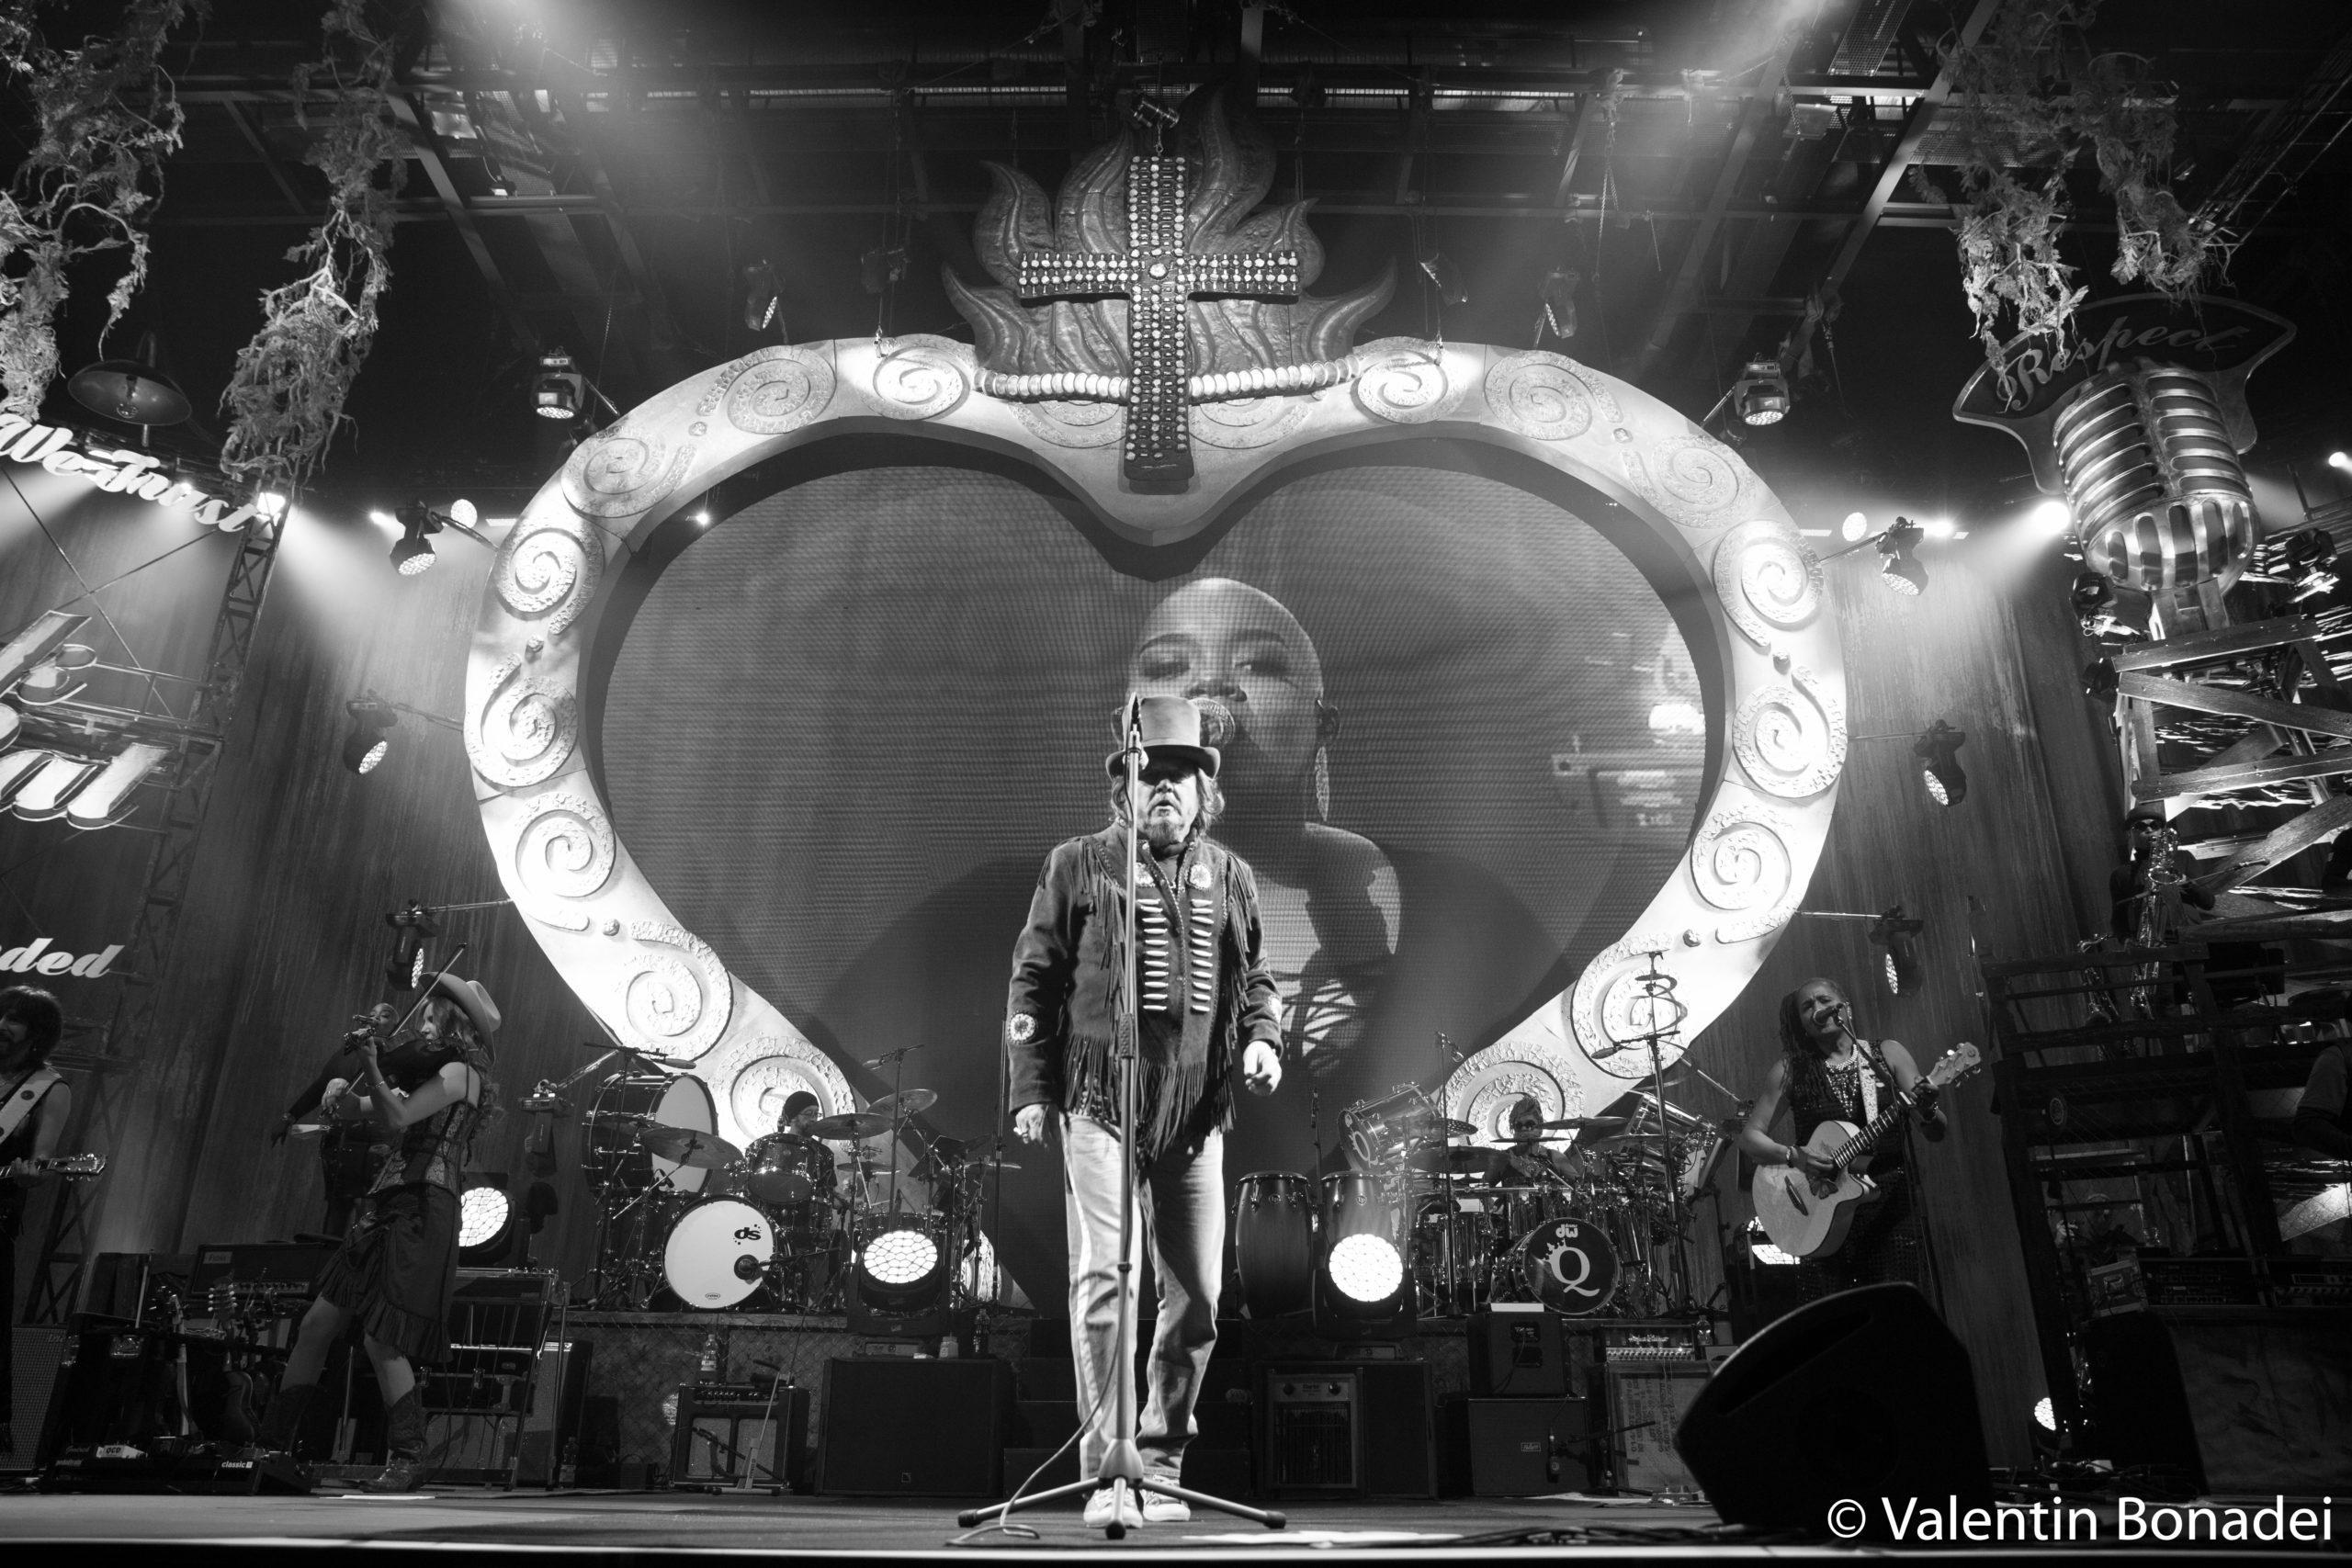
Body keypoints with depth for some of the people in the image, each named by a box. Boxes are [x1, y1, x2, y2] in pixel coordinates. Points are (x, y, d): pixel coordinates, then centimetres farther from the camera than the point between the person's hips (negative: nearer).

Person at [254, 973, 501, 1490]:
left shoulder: (459, 1072, -4)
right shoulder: (418, 1078, 23)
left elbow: (398, 1118, -14)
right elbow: (350, 1110, 22)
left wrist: (372, 1068, -7)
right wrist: (344, 1088, 1)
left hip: (421, 1211, -9)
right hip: (383, 1209, 9)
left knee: (380, 1340, -11)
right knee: (315, 1326, 9)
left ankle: (407, 1457, 0)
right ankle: (272, 1443, 21)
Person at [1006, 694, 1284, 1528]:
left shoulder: (1230, 876, 13)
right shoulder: (1077, 864, 3)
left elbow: (1253, 978, 19)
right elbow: (1034, 980, 3)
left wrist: (1262, 1039, -2)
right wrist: (1030, 1090, -3)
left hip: (1196, 1111, 4)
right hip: (1100, 1102, -4)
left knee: (1196, 1295, 8)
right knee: (1106, 1275, -13)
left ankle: (1159, 1465, 25)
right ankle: (1106, 1470, 0)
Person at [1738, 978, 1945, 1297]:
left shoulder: (1888, 1054, 6)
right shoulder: (1791, 1069, 3)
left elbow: (1936, 1135, 5)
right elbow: (1750, 1135, 4)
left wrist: (1927, 1111, -17)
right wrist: (1793, 1155, -14)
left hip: (1892, 1202, 1)